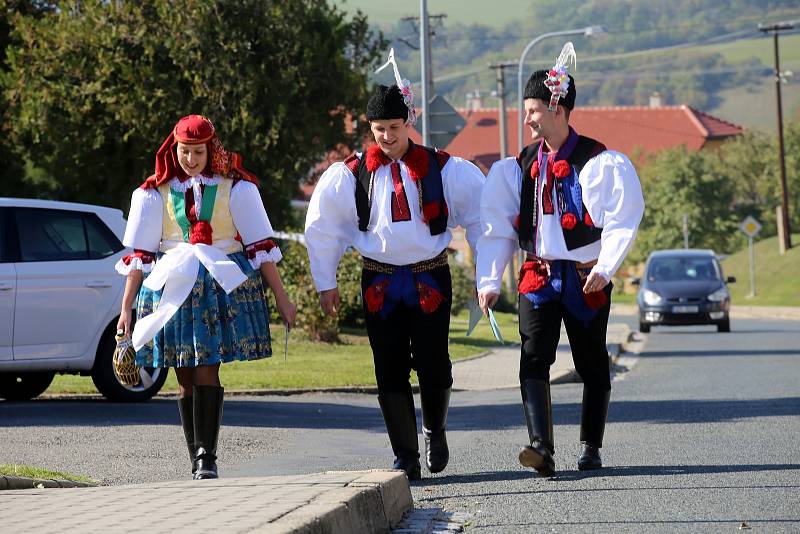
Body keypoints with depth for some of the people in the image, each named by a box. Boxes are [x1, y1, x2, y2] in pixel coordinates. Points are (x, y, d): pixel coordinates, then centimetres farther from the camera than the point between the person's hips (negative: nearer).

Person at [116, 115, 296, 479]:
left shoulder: (235, 188, 3)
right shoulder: (156, 193, 7)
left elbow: (260, 246, 3)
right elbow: (140, 254, 7)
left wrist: (281, 298, 1)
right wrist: (126, 308, 3)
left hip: (223, 284, -2)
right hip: (173, 288, 2)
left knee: (206, 372, -14)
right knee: (186, 379, 2)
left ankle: (207, 458, -15)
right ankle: (198, 462, 8)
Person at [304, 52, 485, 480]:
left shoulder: (443, 169, 0)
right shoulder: (351, 174, 2)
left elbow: (480, 214, 8)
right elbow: (321, 227, 8)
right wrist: (326, 283, 6)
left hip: (430, 278, -1)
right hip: (379, 281, 1)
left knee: (433, 365, -5)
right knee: (391, 370, -1)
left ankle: (435, 431, 24)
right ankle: (405, 457, 4)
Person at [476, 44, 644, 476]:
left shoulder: (600, 163, -7)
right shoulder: (518, 168, 7)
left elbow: (623, 221, -8)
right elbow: (497, 227, 8)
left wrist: (605, 266, -18)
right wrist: (489, 281, 0)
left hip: (587, 279, -3)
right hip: (538, 275, 3)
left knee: (592, 364, 7)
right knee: (534, 357, -15)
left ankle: (591, 448, 22)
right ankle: (542, 448, -25)